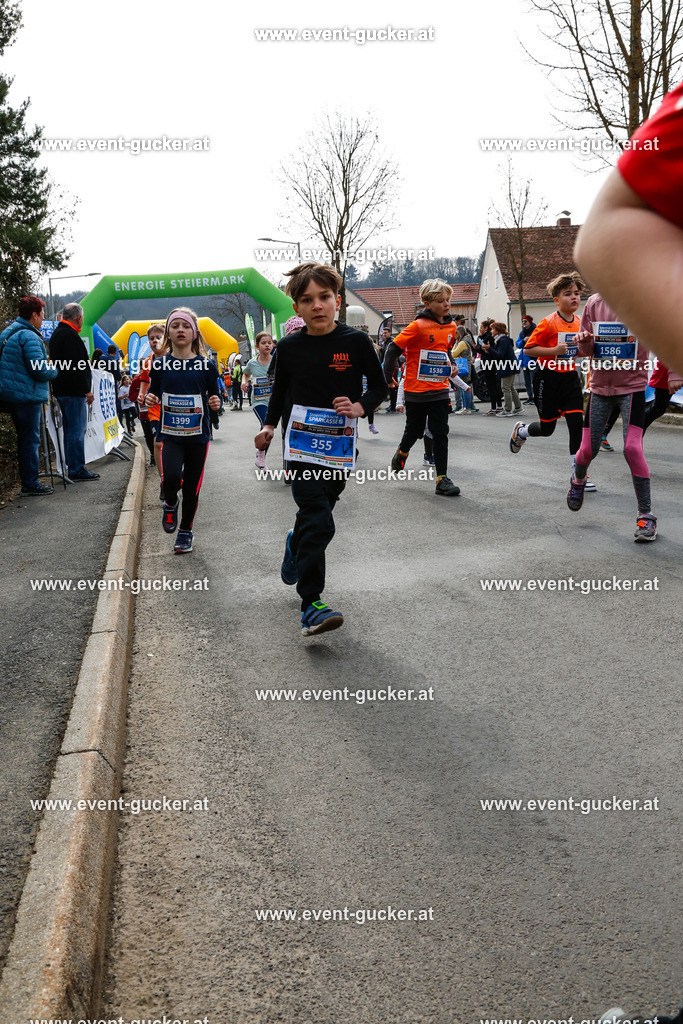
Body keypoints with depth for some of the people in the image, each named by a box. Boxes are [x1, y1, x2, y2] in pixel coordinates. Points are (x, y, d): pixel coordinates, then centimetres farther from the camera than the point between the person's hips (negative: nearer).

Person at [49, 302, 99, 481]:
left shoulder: (57, 333, 18)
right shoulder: (70, 335, -16)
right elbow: (76, 366, -22)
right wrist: (87, 390, -18)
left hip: (61, 390, 11)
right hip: (73, 391, -11)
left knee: (71, 429, 16)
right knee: (77, 430, -7)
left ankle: (72, 466, 22)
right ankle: (77, 470, -5)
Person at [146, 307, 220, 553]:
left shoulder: (206, 365, -2)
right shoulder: (160, 364, 0)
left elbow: (213, 395, 8)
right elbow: (154, 393, 12)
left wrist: (216, 402, -14)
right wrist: (150, 399, -10)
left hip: (198, 434, 1)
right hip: (169, 433, 0)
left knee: (191, 487, 7)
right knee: (171, 476, -22)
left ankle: (186, 531, 28)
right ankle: (170, 504, 13)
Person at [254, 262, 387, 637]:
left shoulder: (355, 342, -4)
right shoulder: (289, 347, 0)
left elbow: (379, 386, 5)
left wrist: (360, 406, -14)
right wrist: (269, 425, 11)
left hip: (339, 446, 2)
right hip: (301, 445, -1)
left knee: (317, 511, 14)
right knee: (318, 522, -13)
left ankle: (295, 544, 49)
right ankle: (311, 606, -10)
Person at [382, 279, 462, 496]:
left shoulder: (450, 327, 5)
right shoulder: (418, 326, -14)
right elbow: (394, 348, -10)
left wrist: (449, 367, 11)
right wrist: (387, 377, -9)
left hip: (439, 390, 4)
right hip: (416, 390, -4)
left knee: (441, 434, -1)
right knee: (414, 431, 10)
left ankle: (442, 478, 3)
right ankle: (402, 452, 43)